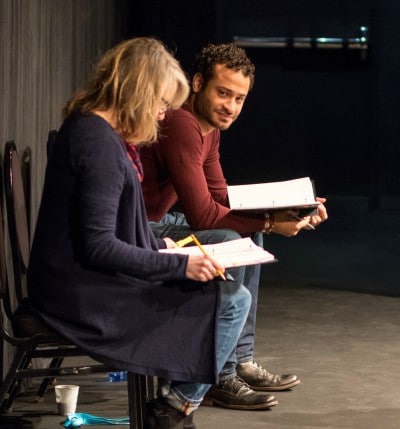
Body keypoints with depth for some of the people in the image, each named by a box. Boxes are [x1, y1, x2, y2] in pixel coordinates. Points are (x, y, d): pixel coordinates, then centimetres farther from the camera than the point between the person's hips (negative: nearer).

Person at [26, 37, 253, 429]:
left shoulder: (84, 128, 12)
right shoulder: (100, 143, -21)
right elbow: (98, 245, -24)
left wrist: (159, 246, 16)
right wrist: (180, 265, -21)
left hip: (78, 284, 11)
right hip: (86, 295, -11)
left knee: (230, 294, 20)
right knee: (231, 301, -11)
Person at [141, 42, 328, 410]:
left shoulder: (209, 128, 9)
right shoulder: (181, 125, -24)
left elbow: (222, 197, 13)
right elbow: (202, 214, -25)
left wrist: (287, 210, 1)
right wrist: (270, 223, -20)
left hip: (160, 219, 11)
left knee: (248, 236, 13)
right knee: (226, 244, -24)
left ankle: (241, 362, 15)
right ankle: (219, 379, -13)